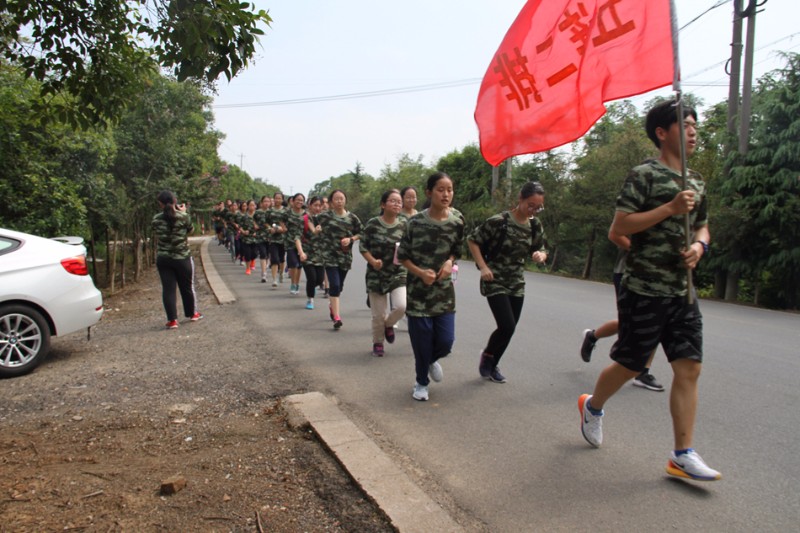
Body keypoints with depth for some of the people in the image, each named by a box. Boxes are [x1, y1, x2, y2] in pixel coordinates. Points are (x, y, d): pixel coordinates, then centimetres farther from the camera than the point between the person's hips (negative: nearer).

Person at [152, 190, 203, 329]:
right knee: (187, 287, 15)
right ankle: (192, 313, 31)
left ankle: (172, 320, 4)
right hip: (182, 258, -1)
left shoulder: (156, 219, -5)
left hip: (163, 259, 1)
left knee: (168, 289, 6)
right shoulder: (183, 217, -12)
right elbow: (191, 230, 7)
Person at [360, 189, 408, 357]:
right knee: (378, 314, 4)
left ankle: (389, 324, 17)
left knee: (401, 306, -18)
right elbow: (363, 246, -2)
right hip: (377, 274, -1)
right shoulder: (372, 224, -7)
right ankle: (377, 343, 31)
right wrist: (372, 261, -17)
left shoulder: (404, 224, 1)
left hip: (399, 273, 2)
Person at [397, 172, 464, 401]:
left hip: (444, 290, 3)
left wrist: (450, 262, -9)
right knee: (421, 340, 2)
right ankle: (421, 382, 28)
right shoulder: (416, 222, -12)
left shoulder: (457, 220, -3)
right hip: (418, 290, -3)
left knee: (445, 341, 1)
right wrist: (420, 272, -18)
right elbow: (402, 256, -3)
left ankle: (431, 360, 37)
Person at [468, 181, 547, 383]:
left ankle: (491, 365, 30)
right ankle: (487, 354, 16)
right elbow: (472, 240, -9)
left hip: (517, 283, 6)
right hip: (495, 281, -6)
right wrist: (483, 266, -16)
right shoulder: (499, 221, -17)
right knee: (507, 326, -14)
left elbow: (541, 250, 11)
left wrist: (540, 255, -14)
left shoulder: (536, 226, 0)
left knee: (509, 329, 8)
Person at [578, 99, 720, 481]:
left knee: (689, 368, 1)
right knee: (630, 365, 6)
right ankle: (593, 407, 34)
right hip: (644, 290, -7)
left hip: (682, 291, 7)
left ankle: (683, 456, 9)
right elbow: (618, 227, -14)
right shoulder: (644, 175, -8)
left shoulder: (696, 182, 15)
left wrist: (699, 245, 2)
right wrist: (669, 209, -20)